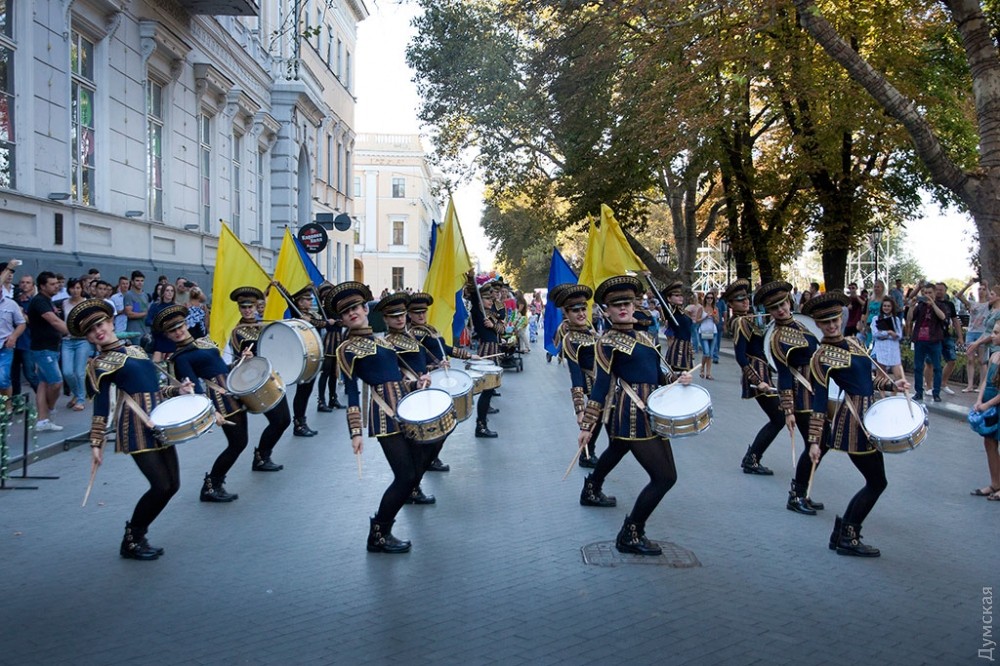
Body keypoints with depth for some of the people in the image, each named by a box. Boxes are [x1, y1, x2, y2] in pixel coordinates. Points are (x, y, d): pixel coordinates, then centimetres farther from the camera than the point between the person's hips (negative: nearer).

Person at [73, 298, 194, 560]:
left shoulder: (136, 350, 18)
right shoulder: (100, 364, -2)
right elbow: (101, 407, -5)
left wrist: (179, 390, 8)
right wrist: (96, 443, -9)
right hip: (136, 429, -7)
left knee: (172, 484, 4)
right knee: (161, 485, -13)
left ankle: (137, 533, 22)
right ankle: (131, 541, 7)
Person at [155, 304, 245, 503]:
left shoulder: (204, 340, 15)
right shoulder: (180, 358, -9)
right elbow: (195, 388, -19)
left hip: (234, 394, 8)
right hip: (220, 399, -8)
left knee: (241, 441, 11)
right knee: (237, 444, -6)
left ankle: (216, 483, 24)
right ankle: (210, 487, 7)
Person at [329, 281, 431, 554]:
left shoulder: (384, 341, 18)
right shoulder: (347, 349, -1)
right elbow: (351, 392, -7)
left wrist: (417, 383, 3)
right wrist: (355, 432, -12)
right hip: (384, 414, -7)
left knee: (415, 473, 6)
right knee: (405, 476, -11)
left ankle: (382, 525, 23)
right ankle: (378, 535, 6)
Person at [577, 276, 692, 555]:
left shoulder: (644, 337, 13)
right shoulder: (607, 342, -9)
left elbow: (656, 375, 16)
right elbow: (601, 385, -12)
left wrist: (677, 377, -4)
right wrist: (587, 426, -14)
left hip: (652, 413, 8)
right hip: (632, 417, -8)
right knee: (665, 476, -14)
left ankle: (592, 487, 61)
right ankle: (630, 535, -4)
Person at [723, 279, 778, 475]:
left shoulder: (748, 319, 12)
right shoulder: (740, 322, -16)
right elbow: (741, 357, -23)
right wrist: (758, 382, -26)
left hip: (763, 374, 9)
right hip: (759, 377, -9)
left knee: (777, 419, 14)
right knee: (778, 419, -5)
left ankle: (751, 457, 20)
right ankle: (750, 461, 1)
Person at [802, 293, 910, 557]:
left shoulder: (852, 343, 11)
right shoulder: (822, 357, -13)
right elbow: (819, 402, -14)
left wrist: (892, 385, 4)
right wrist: (814, 441, -15)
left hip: (867, 418, 8)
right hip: (854, 423, -8)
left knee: (874, 482, 14)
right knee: (877, 482, -2)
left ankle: (842, 533, 25)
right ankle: (848, 539, 9)